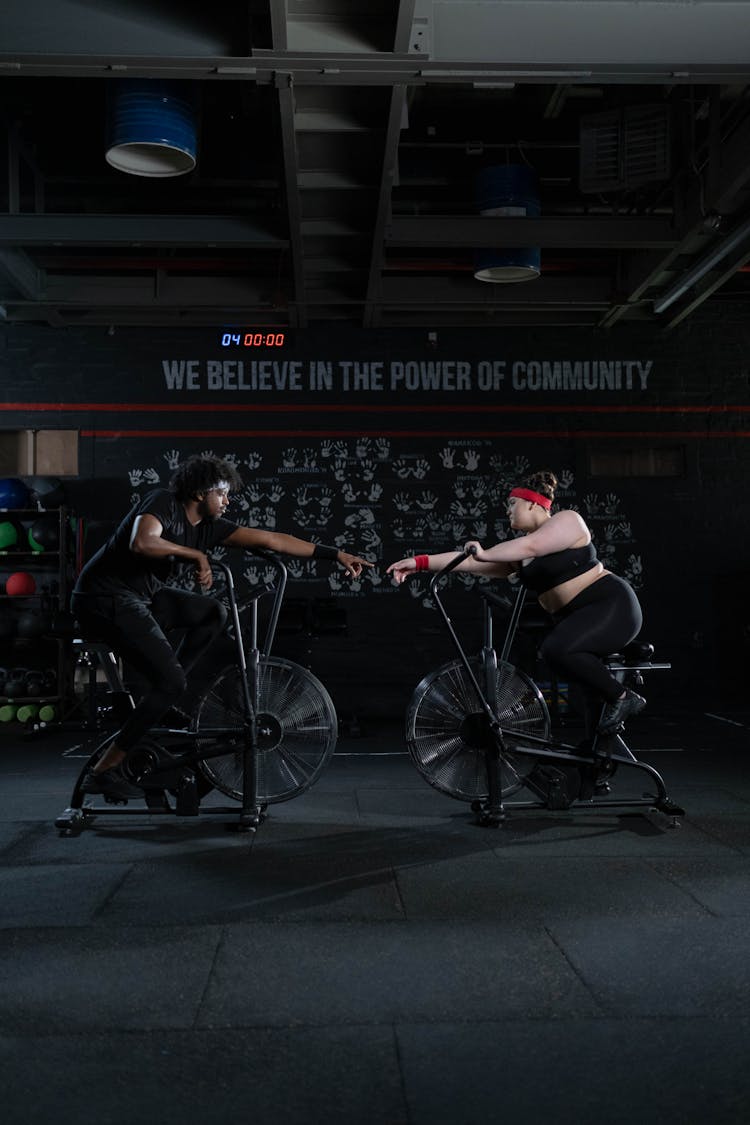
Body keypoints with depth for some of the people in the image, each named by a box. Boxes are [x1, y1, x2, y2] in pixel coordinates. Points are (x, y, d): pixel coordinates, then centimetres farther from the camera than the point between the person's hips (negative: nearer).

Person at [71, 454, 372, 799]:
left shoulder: (209, 525, 5)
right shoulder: (163, 502, -15)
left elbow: (270, 539, 4)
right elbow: (142, 542, -36)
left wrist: (335, 554, 3)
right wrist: (196, 555, -23)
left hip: (140, 596, 8)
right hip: (104, 598, -8)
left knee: (213, 612, 3)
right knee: (172, 681, -15)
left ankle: (159, 697, 8)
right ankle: (103, 771, -8)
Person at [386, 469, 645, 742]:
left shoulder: (566, 520, -7)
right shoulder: (517, 552, 12)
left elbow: (531, 545, -25)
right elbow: (471, 560, 5)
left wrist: (485, 553, -20)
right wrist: (421, 562, -2)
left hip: (612, 605, -9)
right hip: (573, 618, 9)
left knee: (556, 649, -30)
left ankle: (622, 698, -17)